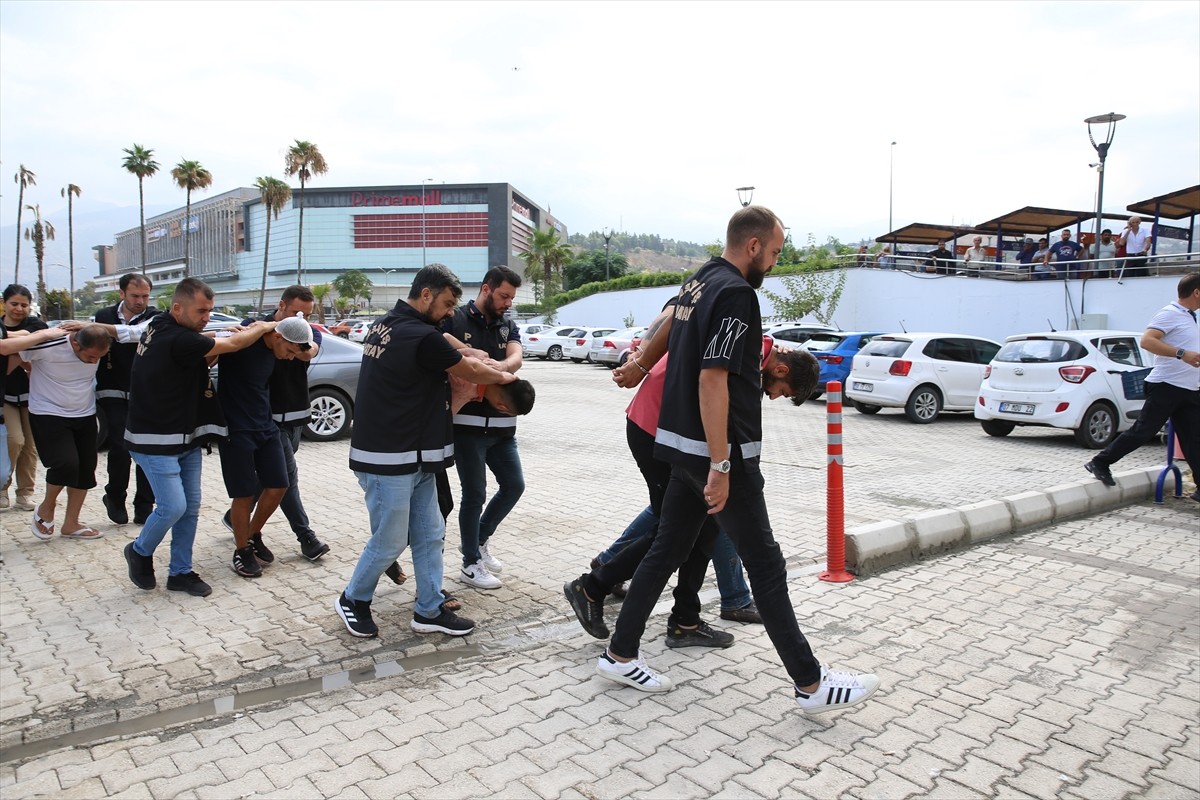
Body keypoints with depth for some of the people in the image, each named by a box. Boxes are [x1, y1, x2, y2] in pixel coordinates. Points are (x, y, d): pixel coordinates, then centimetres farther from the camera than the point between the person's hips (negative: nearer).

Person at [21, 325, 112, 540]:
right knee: (66, 463, -19)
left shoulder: (95, 349, -11)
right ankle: (45, 508, 11)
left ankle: (71, 524, 19)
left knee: (85, 468, 5)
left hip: (84, 415, 5)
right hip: (49, 414, -5)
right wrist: (37, 378, -1)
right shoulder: (47, 347, -25)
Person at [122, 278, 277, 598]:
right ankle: (140, 551, 21)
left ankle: (180, 572, 18)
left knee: (190, 506, 8)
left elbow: (199, 362, 12)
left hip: (186, 438, 9)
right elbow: (232, 344, -18)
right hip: (156, 442, -9)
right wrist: (263, 327, -2)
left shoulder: (162, 328, 6)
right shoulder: (176, 339, -24)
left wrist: (217, 347, -6)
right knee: (173, 506, -8)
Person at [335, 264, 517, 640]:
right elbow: (471, 372, -5)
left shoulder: (386, 324, 10)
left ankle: (429, 611, 20)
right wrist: (503, 377, 13)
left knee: (429, 535, 12)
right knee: (389, 541, 4)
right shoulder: (422, 337, -20)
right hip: (388, 460, -10)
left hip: (415, 457, 10)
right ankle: (353, 600, 27)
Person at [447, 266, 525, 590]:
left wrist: (500, 366, -32)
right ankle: (471, 564, 16)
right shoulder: (455, 321, -4)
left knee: (514, 485, 11)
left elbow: (516, 357, -9)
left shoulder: (508, 327, 10)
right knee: (474, 493, 0)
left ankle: (480, 539, 34)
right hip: (467, 423, -6)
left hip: (502, 423, 6)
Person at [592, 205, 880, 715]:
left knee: (666, 550, 14)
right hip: (718, 452, -9)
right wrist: (721, 466, -23)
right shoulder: (737, 294, -16)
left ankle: (620, 655, 23)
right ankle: (811, 684, 12)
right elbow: (712, 380, -24)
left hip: (682, 446, 9)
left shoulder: (696, 284, 13)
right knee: (765, 565, 0)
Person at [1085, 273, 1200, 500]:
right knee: (1143, 432, -8)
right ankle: (1100, 463, 0)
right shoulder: (1169, 313, -10)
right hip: (1167, 387, -9)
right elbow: (1146, 341, -25)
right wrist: (1181, 353, -30)